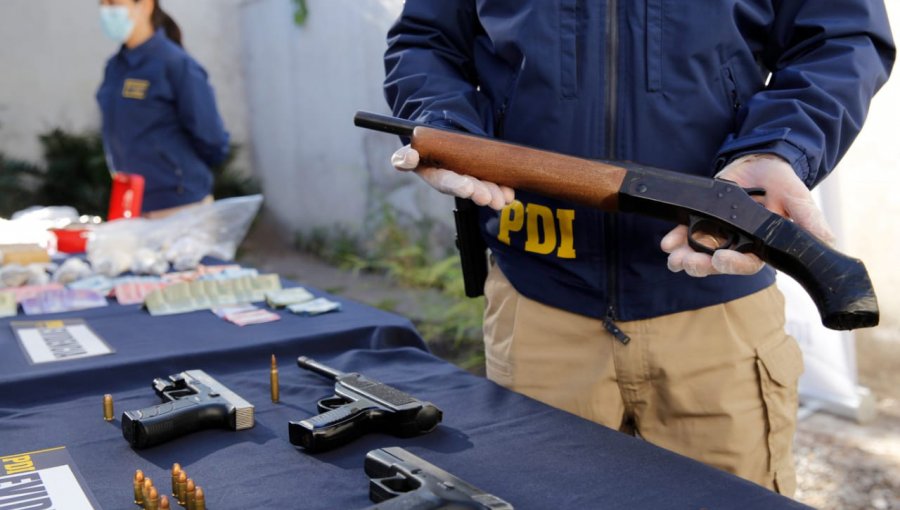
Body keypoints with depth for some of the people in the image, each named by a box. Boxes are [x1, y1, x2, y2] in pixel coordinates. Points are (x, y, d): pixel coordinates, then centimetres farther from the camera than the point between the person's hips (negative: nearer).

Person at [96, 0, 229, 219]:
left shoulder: (177, 64, -13)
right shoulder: (114, 66, 8)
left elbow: (211, 140, -11)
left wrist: (184, 169, 4)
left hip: (179, 205, -7)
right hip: (130, 205, 7)